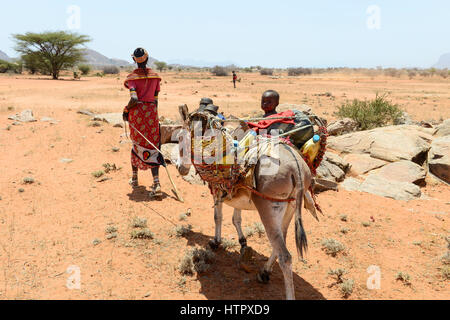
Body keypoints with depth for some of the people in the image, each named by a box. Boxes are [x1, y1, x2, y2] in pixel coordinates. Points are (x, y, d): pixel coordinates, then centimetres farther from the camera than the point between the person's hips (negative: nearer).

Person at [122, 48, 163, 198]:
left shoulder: (132, 77, -6)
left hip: (136, 112, -1)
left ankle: (134, 178, 30)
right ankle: (156, 183, -12)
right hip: (151, 112, 1)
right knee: (152, 148, 1)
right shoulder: (154, 76, 4)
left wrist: (126, 110, -1)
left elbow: (134, 99, -18)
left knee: (137, 144, 17)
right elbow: (156, 99, 7)